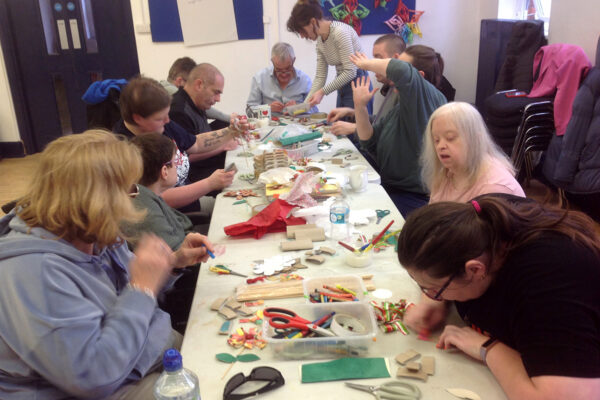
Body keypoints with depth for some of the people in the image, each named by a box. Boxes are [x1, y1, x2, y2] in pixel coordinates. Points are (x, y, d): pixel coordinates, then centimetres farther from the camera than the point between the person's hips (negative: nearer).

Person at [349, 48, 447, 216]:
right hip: (389, 188, 8)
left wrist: (367, 64, -16)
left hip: (416, 197, -8)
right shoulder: (400, 107, 14)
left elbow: (401, 71, -34)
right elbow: (370, 142, 13)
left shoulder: (430, 99, -14)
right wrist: (360, 105, -1)